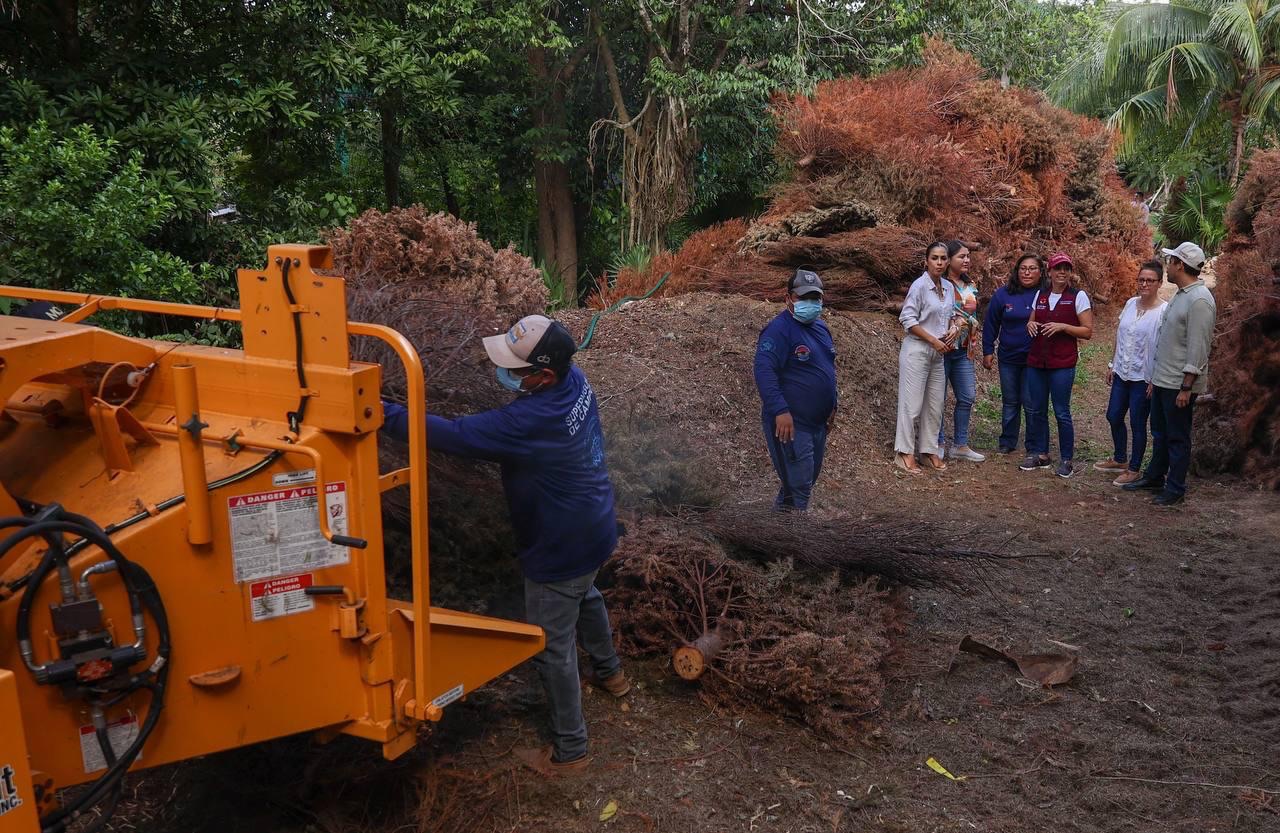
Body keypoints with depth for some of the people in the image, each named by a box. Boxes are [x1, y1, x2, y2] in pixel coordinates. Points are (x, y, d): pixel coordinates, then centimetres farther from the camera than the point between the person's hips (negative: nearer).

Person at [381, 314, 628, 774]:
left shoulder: (529, 421, -38)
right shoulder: (574, 378, -11)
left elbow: (451, 435, -36)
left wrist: (383, 413, -31)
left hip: (561, 548, -9)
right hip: (593, 529, 9)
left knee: (552, 648, 9)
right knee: (585, 597, 35)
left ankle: (569, 749, 27)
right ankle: (609, 672, 61)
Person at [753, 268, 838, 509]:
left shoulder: (821, 326, 12)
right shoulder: (779, 329, -16)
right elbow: (764, 372, -24)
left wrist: (832, 406, 21)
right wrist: (780, 410, -31)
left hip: (818, 422, 9)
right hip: (790, 423, -9)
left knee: (809, 478, 19)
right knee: (799, 485, -8)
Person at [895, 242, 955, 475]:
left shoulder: (949, 287, 9)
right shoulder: (920, 285, -11)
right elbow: (908, 319, -14)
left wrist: (951, 333, 0)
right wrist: (933, 340, -16)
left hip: (938, 353, 7)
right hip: (917, 350, -7)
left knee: (935, 405, 9)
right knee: (912, 404, -5)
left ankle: (929, 451, 19)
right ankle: (905, 454, 2)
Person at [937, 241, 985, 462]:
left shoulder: (971, 286, 11)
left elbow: (973, 318, 13)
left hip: (963, 351, 7)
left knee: (968, 397, 9)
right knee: (939, 398, 1)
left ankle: (960, 445, 19)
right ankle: (938, 444, 13)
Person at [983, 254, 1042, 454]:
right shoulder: (1004, 294, 1)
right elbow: (990, 323, 6)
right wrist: (987, 351, 5)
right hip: (1008, 358, 3)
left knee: (1031, 404, 0)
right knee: (1009, 402, 14)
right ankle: (1007, 443, 25)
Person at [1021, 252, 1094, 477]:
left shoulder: (1078, 296, -3)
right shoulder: (1040, 295, 10)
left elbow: (1087, 332, -4)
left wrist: (1062, 326, -17)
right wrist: (1030, 324, 0)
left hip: (1063, 363, -5)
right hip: (1036, 361, 5)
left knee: (1061, 412, -3)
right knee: (1037, 410, 8)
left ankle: (1067, 460, 7)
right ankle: (1039, 454, 20)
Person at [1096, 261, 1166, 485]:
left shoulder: (1164, 312, -15)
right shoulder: (1130, 304, 5)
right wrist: (1113, 364, 13)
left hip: (1143, 377, -6)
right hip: (1122, 373, 7)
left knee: (1137, 424, 4)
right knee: (1113, 416, 15)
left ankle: (1134, 469, 19)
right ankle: (1120, 459, 35)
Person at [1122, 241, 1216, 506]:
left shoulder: (1199, 300, -19)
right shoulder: (1180, 295, 12)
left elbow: (1198, 348, -22)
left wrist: (1186, 387, -22)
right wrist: (1155, 377, 18)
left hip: (1179, 384, -9)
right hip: (1163, 380, 9)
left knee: (1177, 438, 2)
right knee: (1159, 433, 20)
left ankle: (1175, 489, 13)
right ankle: (1154, 476, 33)